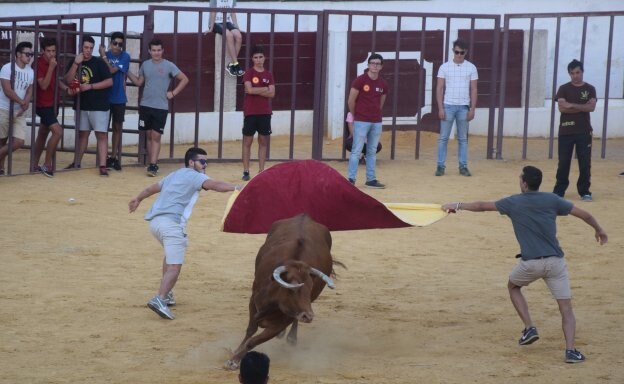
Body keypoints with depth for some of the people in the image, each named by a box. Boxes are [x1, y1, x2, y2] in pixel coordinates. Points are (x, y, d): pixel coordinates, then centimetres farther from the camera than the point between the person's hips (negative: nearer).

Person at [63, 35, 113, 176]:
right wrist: (76, 64, -15)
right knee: (82, 133, 15)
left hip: (99, 106, -5)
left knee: (101, 134, -8)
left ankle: (102, 166, -12)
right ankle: (76, 163, 24)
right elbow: (68, 81, -4)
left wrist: (89, 86, -16)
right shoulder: (75, 62, 7)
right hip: (82, 105, 5)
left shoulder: (98, 62, -6)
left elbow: (109, 81, -11)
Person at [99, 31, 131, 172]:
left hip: (118, 98, 0)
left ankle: (114, 157, 17)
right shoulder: (105, 54, 0)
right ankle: (104, 158, 9)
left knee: (117, 127, 7)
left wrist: (104, 56, -14)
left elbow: (112, 70, -16)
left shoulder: (125, 56, -5)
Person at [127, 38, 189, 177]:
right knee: (149, 135, 9)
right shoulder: (145, 64, 6)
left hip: (161, 107, -3)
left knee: (156, 136, -7)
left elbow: (184, 79, -2)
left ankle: (153, 166, -10)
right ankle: (151, 163, 16)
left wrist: (173, 93, -6)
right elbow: (139, 82, 15)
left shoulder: (169, 66, -5)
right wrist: (127, 72, 5)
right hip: (145, 105, 3)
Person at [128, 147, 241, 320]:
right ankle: (159, 299, -33)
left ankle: (166, 293, 34)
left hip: (155, 221, 9)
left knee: (171, 255, 33)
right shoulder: (193, 176, 3)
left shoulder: (174, 175, 28)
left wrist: (138, 199, 59)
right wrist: (236, 187, -27)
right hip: (171, 223, -9)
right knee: (174, 266, -15)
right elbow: (214, 185, -18)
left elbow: (152, 188, 43)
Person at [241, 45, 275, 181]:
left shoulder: (268, 75, 8)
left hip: (265, 112, 4)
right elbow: (249, 89, -17)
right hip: (250, 112, -4)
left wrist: (256, 91, -12)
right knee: (247, 141, 0)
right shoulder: (249, 73, -2)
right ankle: (246, 171, 4)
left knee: (263, 141, 5)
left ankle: (261, 171, 10)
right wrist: (265, 89, -8)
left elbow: (272, 93, -2)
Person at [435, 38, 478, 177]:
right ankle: (440, 166, 4)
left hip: (463, 107, 1)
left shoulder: (471, 68, 3)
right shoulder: (445, 67, 0)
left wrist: (472, 109, -2)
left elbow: (473, 90, 4)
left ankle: (463, 167, 9)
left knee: (463, 138, 5)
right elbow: (439, 88, 1)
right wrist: (440, 108, -7)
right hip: (448, 106, -1)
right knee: (443, 137, 0)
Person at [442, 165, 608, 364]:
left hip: (530, 262, -1)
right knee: (566, 308, 4)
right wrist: (599, 229, 28)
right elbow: (584, 214, 10)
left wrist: (457, 206, 29)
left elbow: (481, 206, 14)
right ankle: (570, 350, -14)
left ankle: (529, 327, 18)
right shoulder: (552, 200, 5)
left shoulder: (513, 202, 3)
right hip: (555, 261, 1)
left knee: (513, 286, 31)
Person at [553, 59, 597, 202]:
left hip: (584, 131, 1)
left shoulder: (590, 89, 5)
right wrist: (582, 107, -11)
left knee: (585, 163, 0)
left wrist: (572, 105, -15)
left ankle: (584, 191, 8)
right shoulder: (564, 89, 3)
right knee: (563, 163, 1)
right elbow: (561, 107, -11)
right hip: (566, 131, -1)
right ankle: (559, 190, 9)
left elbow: (591, 107, -10)